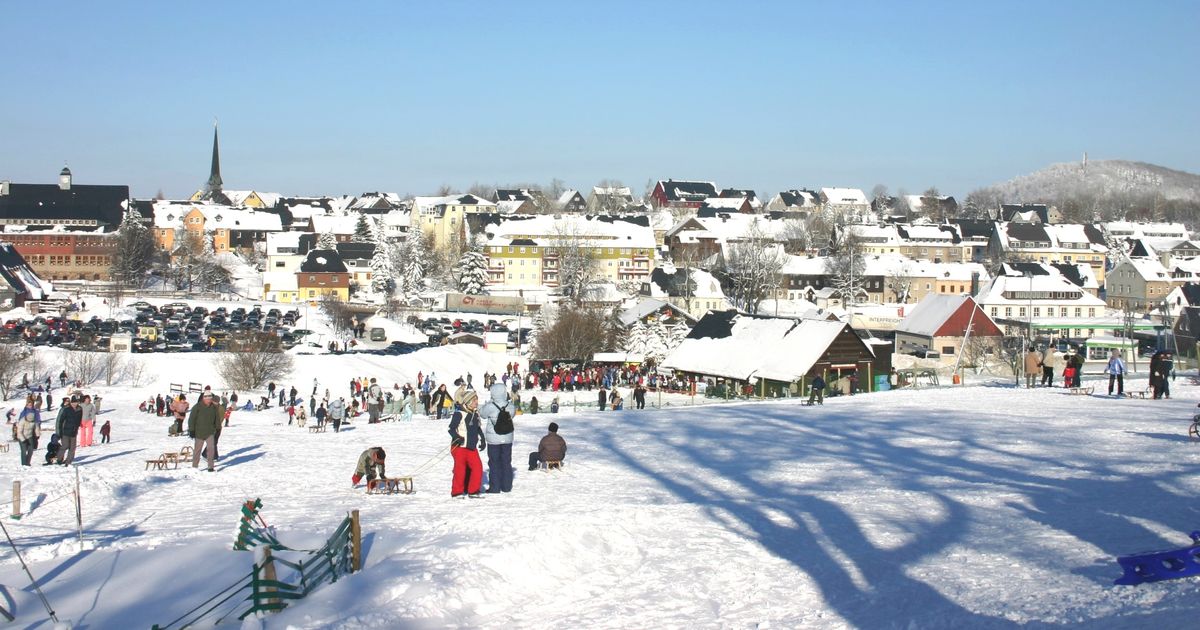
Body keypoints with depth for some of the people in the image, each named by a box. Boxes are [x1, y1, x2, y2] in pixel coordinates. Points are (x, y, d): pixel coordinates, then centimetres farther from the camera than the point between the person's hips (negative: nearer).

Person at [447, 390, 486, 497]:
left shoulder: (475, 414, 10)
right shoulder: (459, 414, -13)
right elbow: (451, 429, -12)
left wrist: (482, 440, 18)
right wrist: (457, 437, -27)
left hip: (472, 447, 7)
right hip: (460, 446, -7)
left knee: (477, 467, 2)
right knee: (460, 469, -3)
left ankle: (473, 490, 13)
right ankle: (457, 491, 9)